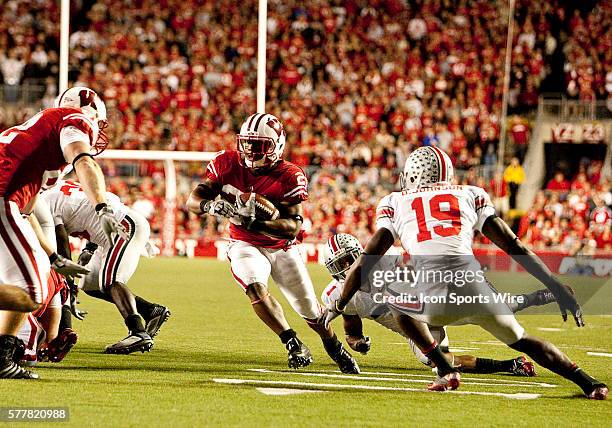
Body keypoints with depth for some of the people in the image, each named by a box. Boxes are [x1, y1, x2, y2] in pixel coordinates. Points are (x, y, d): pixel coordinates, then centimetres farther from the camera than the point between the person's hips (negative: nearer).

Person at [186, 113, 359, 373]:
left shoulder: (289, 177, -21)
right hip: (245, 246, 0)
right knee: (255, 287, -31)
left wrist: (254, 222, -42)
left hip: (283, 247, 0)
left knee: (310, 310, 5)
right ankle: (294, 345, -24)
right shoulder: (227, 164, -13)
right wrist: (214, 207, -37)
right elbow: (193, 201, -13)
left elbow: (293, 226, -27)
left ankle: (337, 351, 34)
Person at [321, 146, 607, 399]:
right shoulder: (471, 196, 25)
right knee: (521, 340, 26)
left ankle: (445, 370, 19)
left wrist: (337, 306, 24)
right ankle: (588, 383, 15)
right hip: (474, 289, 2)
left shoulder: (395, 203, 23)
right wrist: (557, 288, 19)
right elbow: (515, 248, 18)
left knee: (398, 305, 33)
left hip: (431, 296, -2)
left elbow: (368, 259, 16)